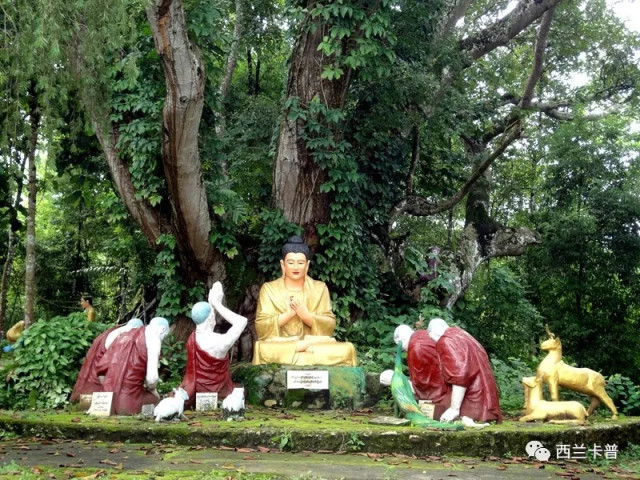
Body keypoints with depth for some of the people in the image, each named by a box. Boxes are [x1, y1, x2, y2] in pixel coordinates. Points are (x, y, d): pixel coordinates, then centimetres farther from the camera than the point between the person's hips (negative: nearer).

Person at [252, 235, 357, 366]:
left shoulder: (320, 288, 10)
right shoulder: (269, 289, 6)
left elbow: (329, 326, 2)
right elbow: (261, 327, -3)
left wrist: (306, 315, -15)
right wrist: (288, 314, -16)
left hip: (315, 344, 0)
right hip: (279, 346, 0)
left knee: (346, 350, -28)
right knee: (262, 350, -37)